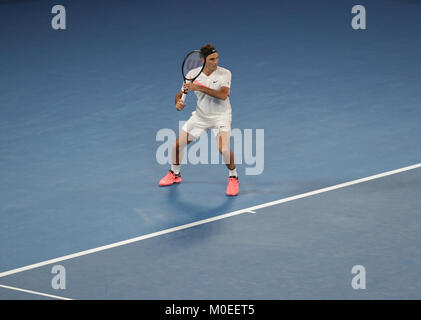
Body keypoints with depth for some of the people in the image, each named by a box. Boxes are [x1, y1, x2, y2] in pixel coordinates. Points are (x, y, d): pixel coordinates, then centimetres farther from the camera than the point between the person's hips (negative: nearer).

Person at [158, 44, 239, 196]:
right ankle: (175, 174, 30)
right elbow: (180, 94, 0)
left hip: (220, 116, -4)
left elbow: (223, 95, -32)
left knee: (224, 149, -25)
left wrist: (200, 87, -37)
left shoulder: (225, 74, -17)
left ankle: (233, 178, 3)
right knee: (177, 145, 1)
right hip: (200, 115, 4)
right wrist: (178, 103, -24)